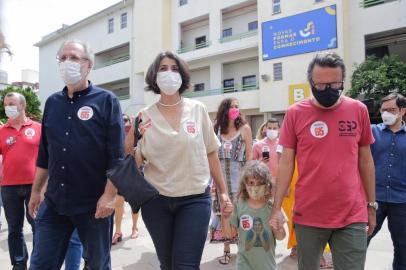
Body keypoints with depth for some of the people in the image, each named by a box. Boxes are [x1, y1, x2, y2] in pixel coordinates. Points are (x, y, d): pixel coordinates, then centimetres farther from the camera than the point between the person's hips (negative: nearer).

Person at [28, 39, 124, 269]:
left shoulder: (106, 101, -6)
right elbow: (44, 154, 15)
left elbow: (116, 155, -12)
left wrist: (109, 195, -17)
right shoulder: (52, 102, 9)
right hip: (54, 202, 5)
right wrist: (36, 191, 15)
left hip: (94, 204, -4)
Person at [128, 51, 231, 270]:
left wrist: (223, 191, 7)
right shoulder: (145, 116, -3)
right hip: (156, 200, 2)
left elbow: (210, 153, 5)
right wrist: (132, 140, -19)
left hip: (195, 199, -1)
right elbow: (135, 164, 0)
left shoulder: (198, 110, -2)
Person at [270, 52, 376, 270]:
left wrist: (371, 205, 12)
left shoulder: (358, 110, 1)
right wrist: (276, 208, -6)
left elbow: (365, 160, 9)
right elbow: (286, 163, -2)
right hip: (307, 216, 0)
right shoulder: (295, 113, -4)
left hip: (352, 216, 1)